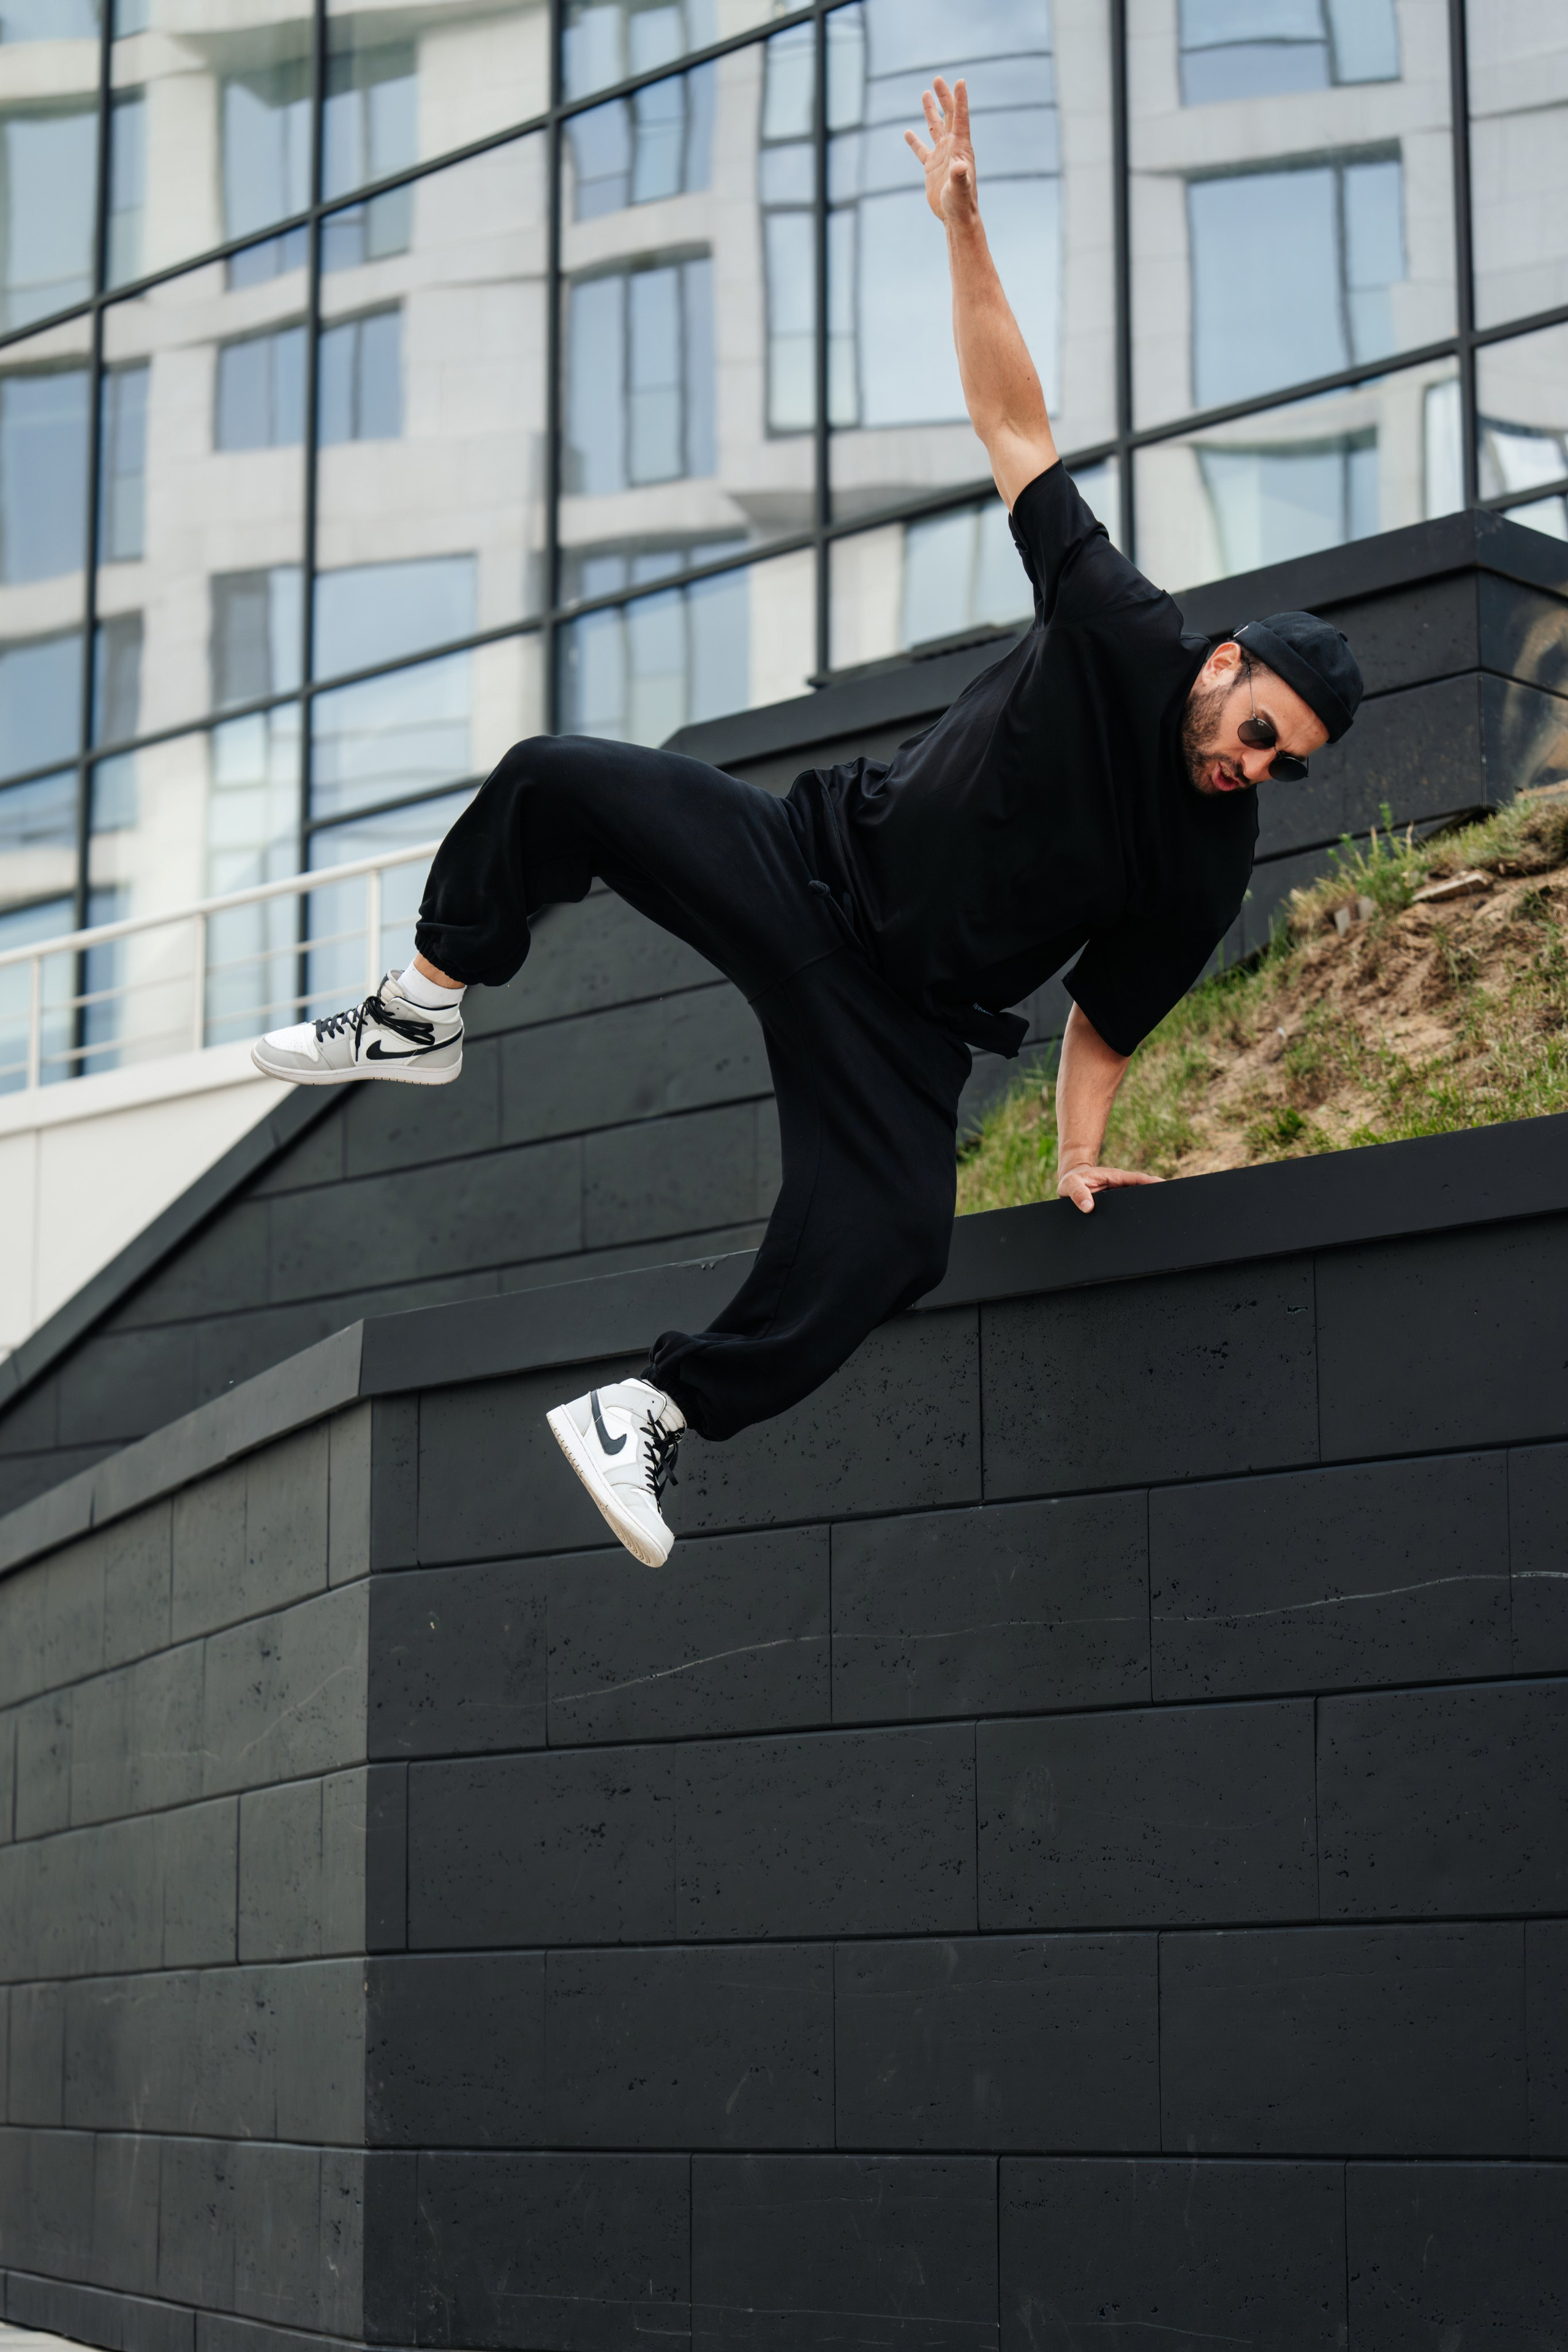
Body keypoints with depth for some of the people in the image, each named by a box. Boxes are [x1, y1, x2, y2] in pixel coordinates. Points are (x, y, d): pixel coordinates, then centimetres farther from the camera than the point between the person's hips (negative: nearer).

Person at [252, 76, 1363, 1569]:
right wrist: (964, 229, -15)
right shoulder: (1124, 645, -9)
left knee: (888, 1242, -23)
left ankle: (649, 1415, -9)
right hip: (806, 868, 0)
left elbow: (1105, 1016, 7)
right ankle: (423, 1014, 2)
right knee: (557, 784, -18)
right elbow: (1015, 425, -9)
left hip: (903, 1025, 0)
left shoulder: (1210, 869, -5)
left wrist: (1079, 1159, -4)